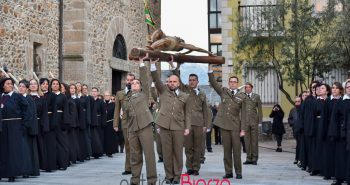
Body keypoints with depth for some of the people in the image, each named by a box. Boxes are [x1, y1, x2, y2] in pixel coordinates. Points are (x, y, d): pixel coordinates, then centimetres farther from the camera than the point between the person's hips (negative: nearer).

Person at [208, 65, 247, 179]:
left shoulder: (242, 96, 3)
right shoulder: (223, 91, 9)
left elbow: (243, 114, 0)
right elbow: (213, 83, 2)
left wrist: (243, 129, -6)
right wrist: (210, 68, -10)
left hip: (235, 126, -2)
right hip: (224, 125, 2)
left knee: (236, 150, -1)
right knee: (226, 150, 5)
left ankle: (238, 172, 6)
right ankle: (228, 172, 11)